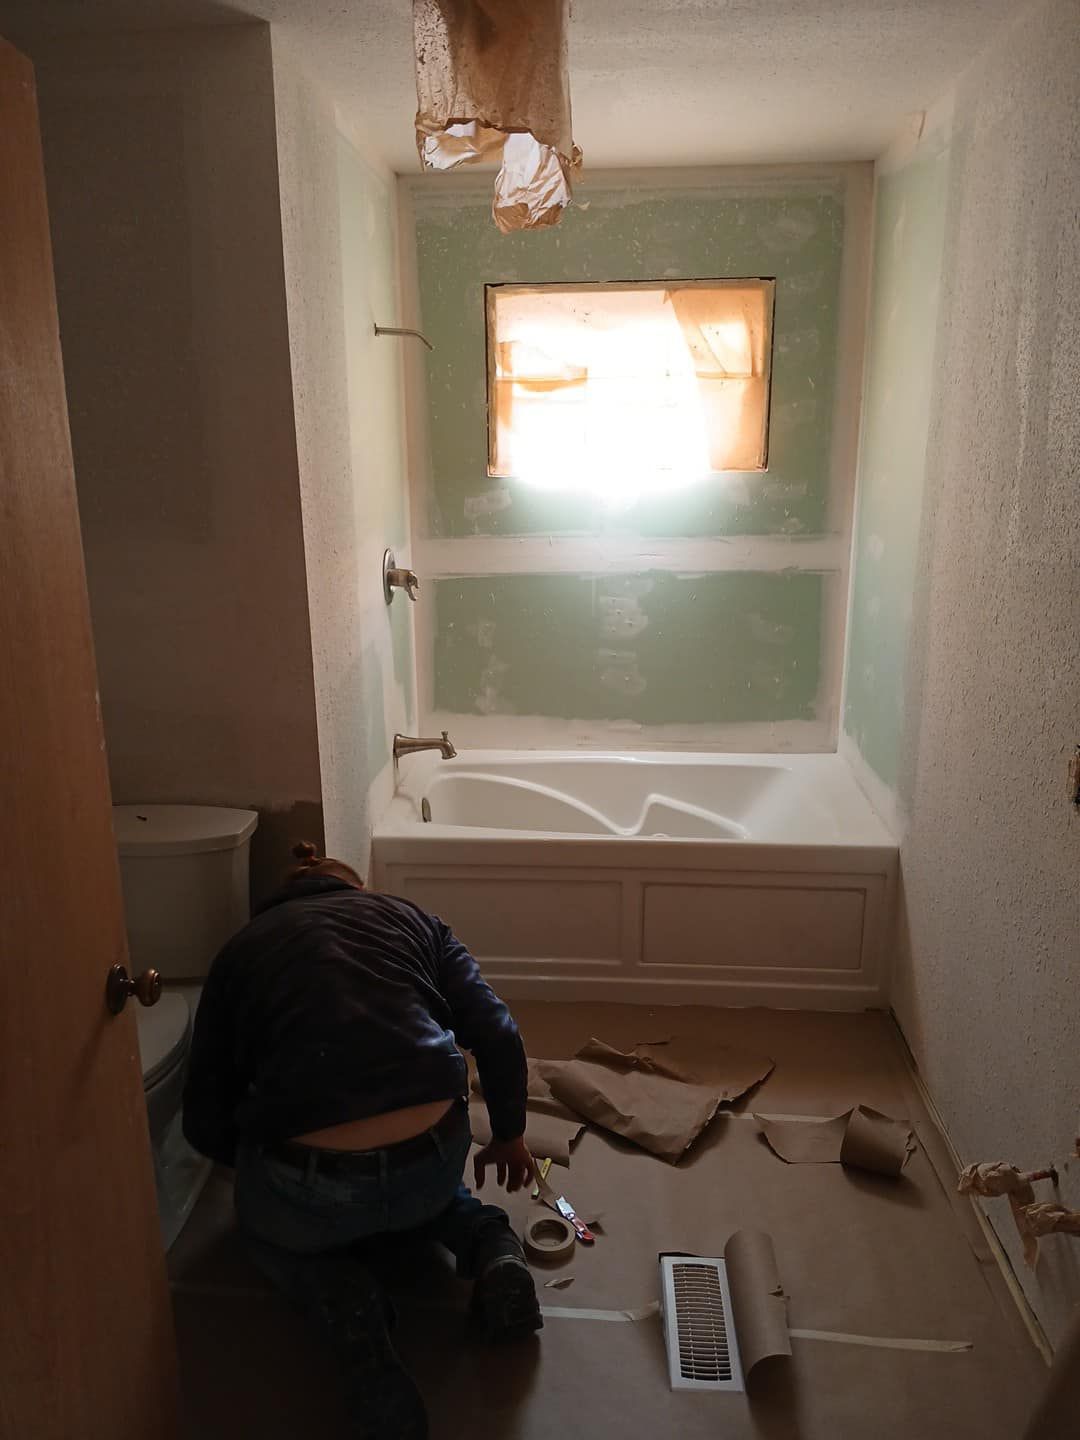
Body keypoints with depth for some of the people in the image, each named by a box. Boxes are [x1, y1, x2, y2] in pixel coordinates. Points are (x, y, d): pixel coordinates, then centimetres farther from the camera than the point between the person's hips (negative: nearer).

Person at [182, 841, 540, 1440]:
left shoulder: (241, 949, 16)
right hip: (434, 1162, 3)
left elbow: (204, 1120, 15)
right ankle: (489, 1244, 10)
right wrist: (509, 1136, 24)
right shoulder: (409, 917, 18)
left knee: (264, 1229, 35)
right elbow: (498, 1036, 8)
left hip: (307, 1189, -2)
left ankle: (344, 1301, 4)